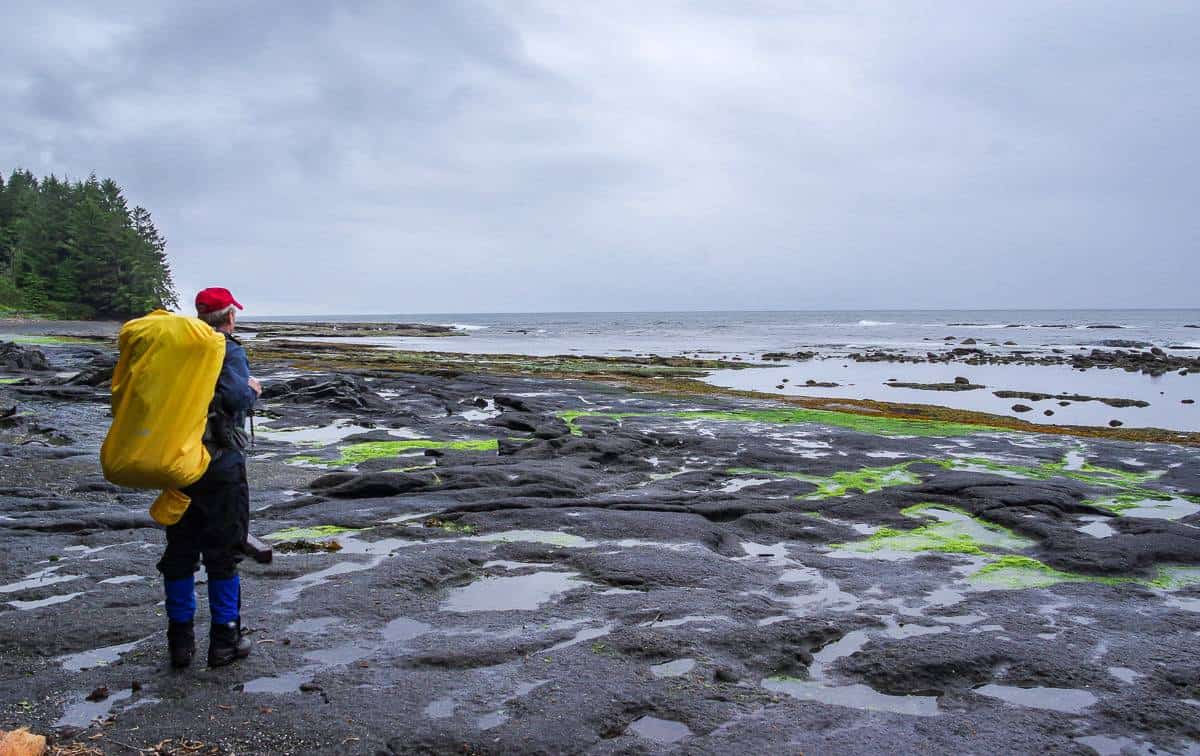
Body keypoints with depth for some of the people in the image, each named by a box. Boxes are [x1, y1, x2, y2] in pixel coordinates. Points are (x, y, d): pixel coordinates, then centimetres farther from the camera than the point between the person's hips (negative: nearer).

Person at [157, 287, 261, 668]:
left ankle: (180, 640, 19)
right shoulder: (228, 351, -10)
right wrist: (253, 390, -4)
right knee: (223, 552, 4)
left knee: (179, 552, 13)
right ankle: (224, 641, 11)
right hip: (221, 466, -6)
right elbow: (236, 397, -26)